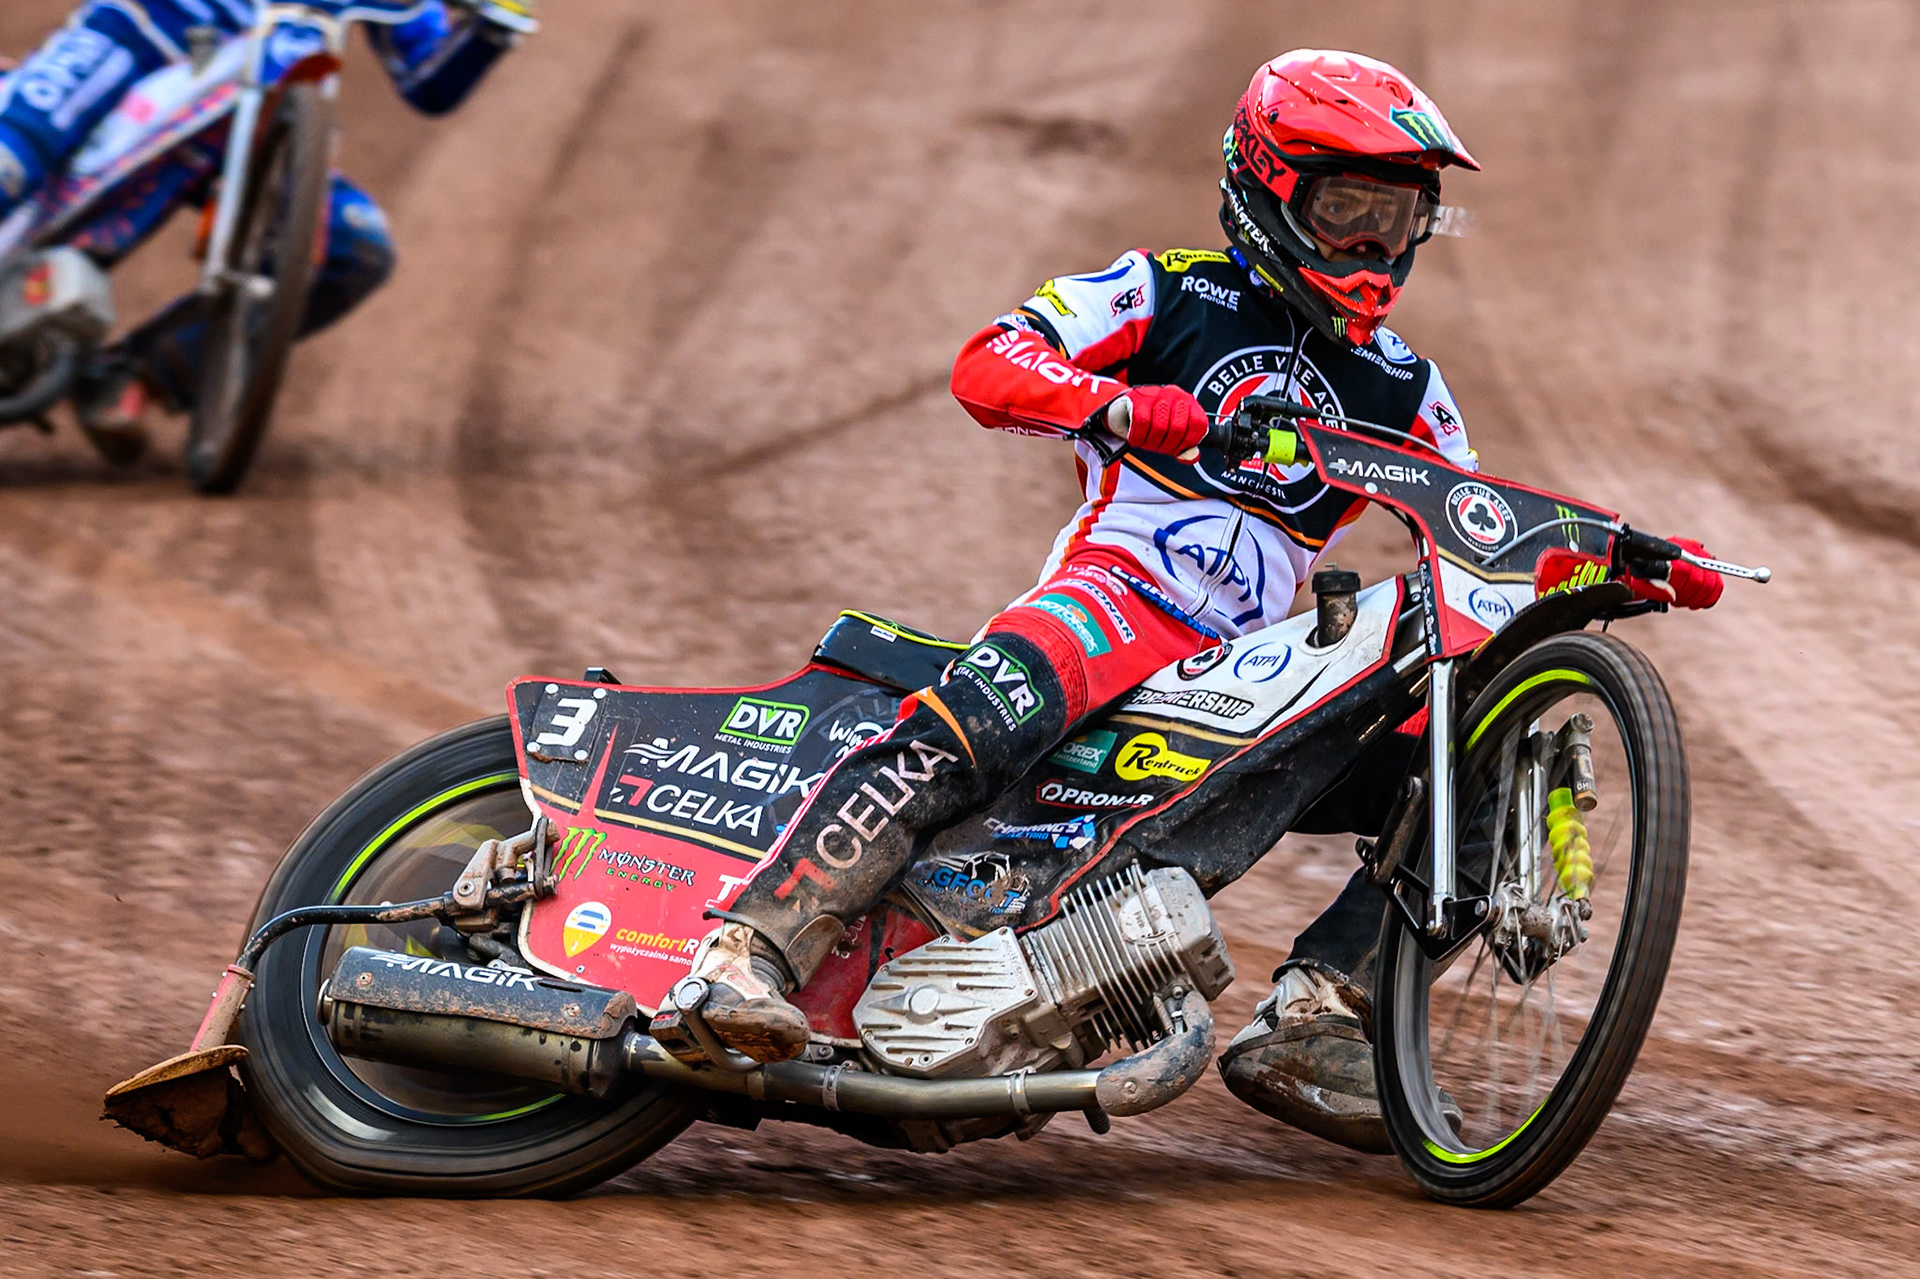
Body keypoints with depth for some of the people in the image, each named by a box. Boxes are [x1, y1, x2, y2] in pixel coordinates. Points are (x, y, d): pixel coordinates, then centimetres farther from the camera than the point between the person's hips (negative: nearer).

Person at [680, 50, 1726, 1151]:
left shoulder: (1400, 387, 20)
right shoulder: (1174, 294, 6)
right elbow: (988, 366, -4)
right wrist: (1118, 404, -25)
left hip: (1253, 664, 6)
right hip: (1116, 588, -6)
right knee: (982, 725, -36)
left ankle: (1311, 1017, -16)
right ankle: (754, 946, -43)